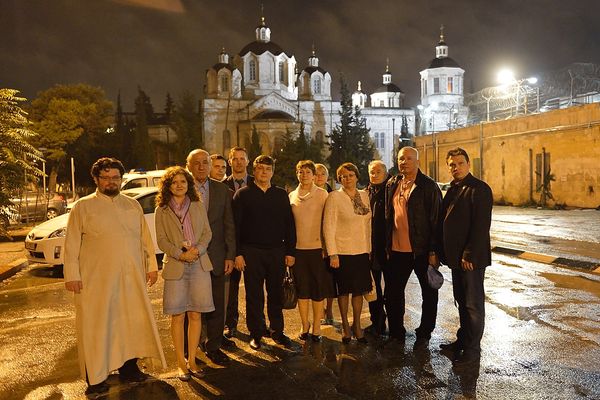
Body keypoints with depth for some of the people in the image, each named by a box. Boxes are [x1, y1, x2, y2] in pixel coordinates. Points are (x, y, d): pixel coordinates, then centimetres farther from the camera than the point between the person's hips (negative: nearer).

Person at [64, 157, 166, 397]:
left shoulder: (133, 205, 13)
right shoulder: (83, 207, 2)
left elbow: (145, 238, 14)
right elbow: (71, 244, -1)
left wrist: (151, 265, 9)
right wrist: (72, 274, -7)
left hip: (132, 278, 4)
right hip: (96, 279, -4)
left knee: (133, 322, 9)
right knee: (97, 326, 1)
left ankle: (129, 369, 24)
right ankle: (95, 379, 12)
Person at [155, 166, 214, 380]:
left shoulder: (198, 206, 10)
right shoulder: (161, 210, 4)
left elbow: (207, 232, 7)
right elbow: (161, 240, -1)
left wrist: (198, 249, -11)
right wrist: (180, 254, -14)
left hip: (199, 264, 2)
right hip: (175, 266, -2)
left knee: (195, 314, 4)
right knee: (177, 316, 1)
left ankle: (192, 360, 15)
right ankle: (181, 363, 13)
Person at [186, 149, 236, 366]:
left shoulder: (222, 190, 4)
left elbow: (229, 225, 4)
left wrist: (230, 255, -1)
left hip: (216, 257, 2)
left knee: (217, 304, 7)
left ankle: (213, 345, 23)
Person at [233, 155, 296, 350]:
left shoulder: (281, 195, 10)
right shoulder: (242, 194, 2)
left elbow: (289, 224, 9)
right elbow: (235, 226, -2)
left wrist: (290, 251, 3)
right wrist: (237, 253, -8)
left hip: (277, 252, 2)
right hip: (251, 252, -2)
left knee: (276, 294, 9)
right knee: (254, 295, 5)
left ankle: (277, 331, 23)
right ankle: (256, 334, 18)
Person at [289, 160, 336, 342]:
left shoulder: (322, 194, 0)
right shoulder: (292, 196, 9)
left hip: (318, 247, -2)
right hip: (298, 247, 3)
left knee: (318, 289, 3)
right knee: (302, 289, 8)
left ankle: (316, 327, 15)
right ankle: (304, 325, 22)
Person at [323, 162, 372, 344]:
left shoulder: (364, 195, 7)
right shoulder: (334, 197, -8)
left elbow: (368, 223, 13)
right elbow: (328, 227, -11)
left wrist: (369, 248, 9)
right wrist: (332, 254, -14)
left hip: (362, 252, 4)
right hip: (342, 252, -4)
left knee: (359, 290, 10)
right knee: (343, 290, 7)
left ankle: (357, 326, 24)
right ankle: (345, 326, 24)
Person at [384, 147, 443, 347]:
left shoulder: (428, 185, -8)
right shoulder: (392, 184, 8)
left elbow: (436, 219, -11)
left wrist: (433, 251, -14)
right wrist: (387, 245, 9)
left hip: (422, 250, -5)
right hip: (397, 249, 5)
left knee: (429, 293, 10)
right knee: (392, 293, 11)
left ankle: (424, 334, 28)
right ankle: (396, 333, 28)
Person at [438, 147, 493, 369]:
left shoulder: (479, 189, -12)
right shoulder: (453, 190, 14)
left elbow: (481, 226, -18)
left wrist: (469, 255, -20)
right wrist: (443, 252, 11)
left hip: (472, 258, -8)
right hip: (456, 256, 8)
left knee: (473, 304, 2)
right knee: (461, 301, 17)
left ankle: (472, 352, 12)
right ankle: (463, 341, 31)